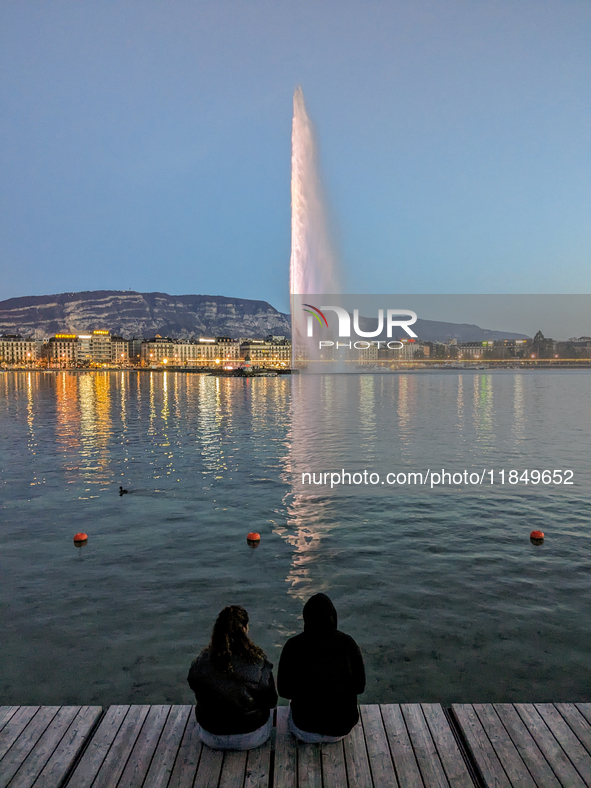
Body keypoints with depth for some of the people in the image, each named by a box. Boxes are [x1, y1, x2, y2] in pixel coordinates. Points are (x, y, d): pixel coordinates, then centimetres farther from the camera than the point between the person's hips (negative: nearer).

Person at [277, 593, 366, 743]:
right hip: (342, 728, 0)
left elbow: (283, 689, -4)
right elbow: (359, 686, -2)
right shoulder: (347, 644, -13)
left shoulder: (293, 646, -14)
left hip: (305, 729, 0)